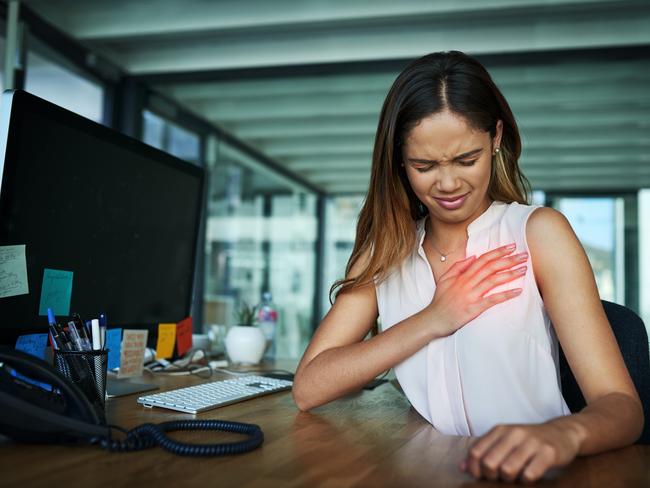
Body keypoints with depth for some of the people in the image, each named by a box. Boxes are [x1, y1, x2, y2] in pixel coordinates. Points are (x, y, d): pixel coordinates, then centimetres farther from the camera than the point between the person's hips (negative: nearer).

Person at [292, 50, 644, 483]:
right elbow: (308, 389, -4)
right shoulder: (386, 250, 5)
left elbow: (622, 405, -11)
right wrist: (430, 322, -12)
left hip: (523, 474, -1)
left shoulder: (539, 232, -3)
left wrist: (563, 433, -32)